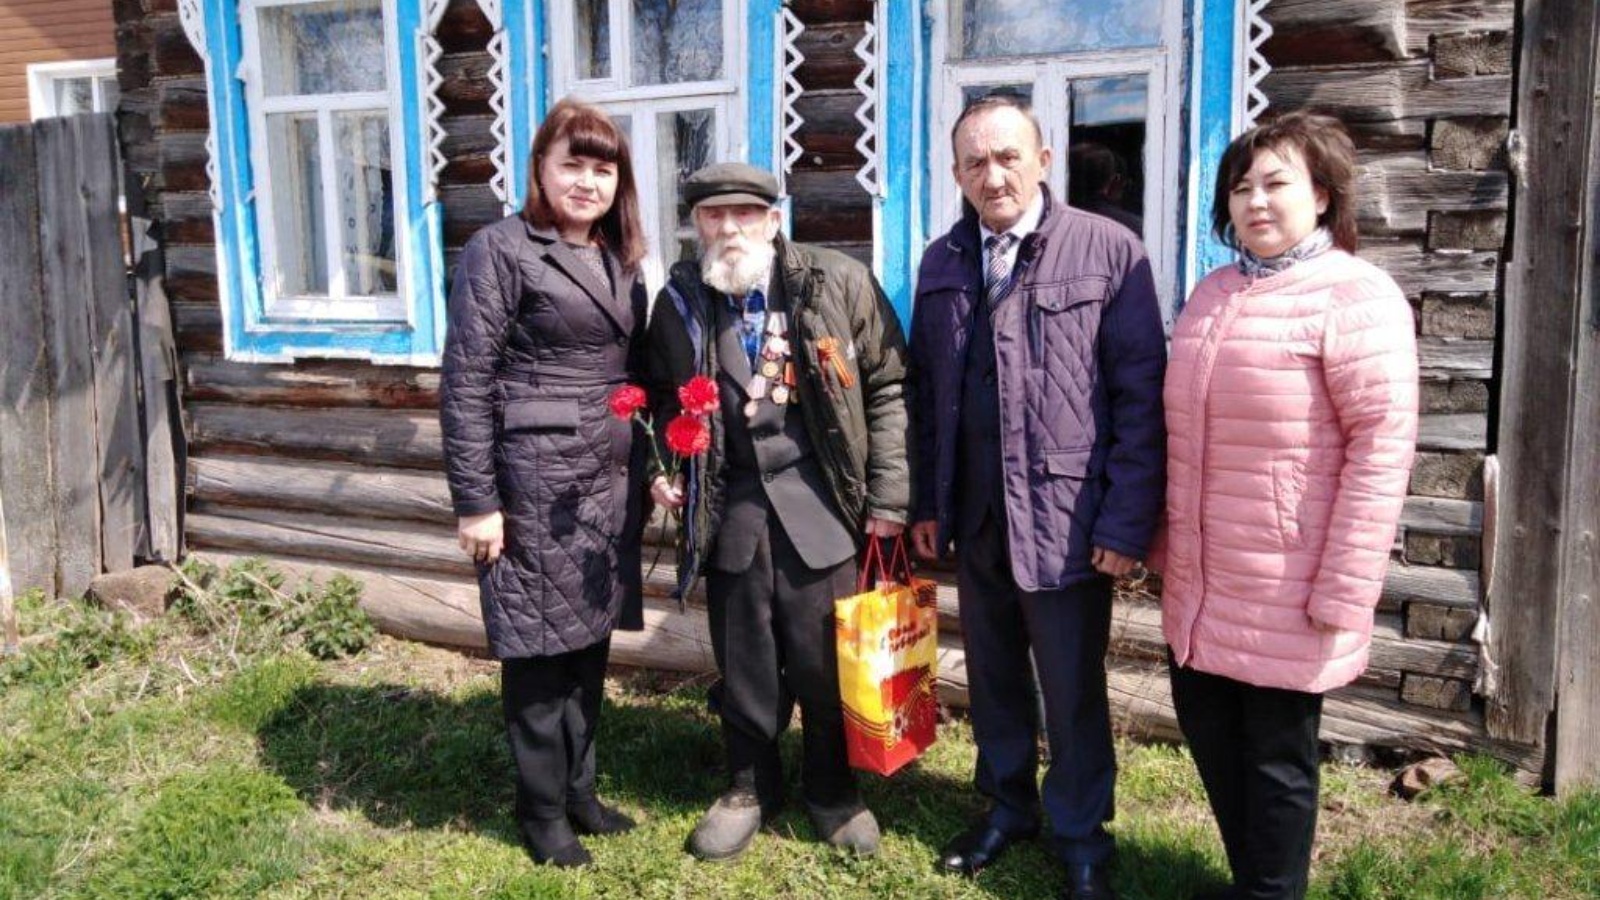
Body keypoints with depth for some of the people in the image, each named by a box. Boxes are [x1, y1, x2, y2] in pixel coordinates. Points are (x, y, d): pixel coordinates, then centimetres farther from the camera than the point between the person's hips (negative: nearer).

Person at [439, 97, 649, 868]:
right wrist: (475, 500, -15)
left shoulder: (620, 261, 13)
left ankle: (580, 791, 29)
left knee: (591, 641, 13)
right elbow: (465, 384, -12)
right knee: (540, 647, 4)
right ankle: (542, 810, 20)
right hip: (535, 484, -6)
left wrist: (647, 474, 11)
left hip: (611, 482, 6)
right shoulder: (501, 250, -7)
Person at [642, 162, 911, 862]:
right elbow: (662, 399, 17)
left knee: (826, 655, 7)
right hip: (731, 505, 2)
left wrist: (888, 493, -4)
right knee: (742, 659, 12)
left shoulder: (839, 284, -6)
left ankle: (831, 788, 30)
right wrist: (661, 467, 0)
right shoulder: (680, 302, 2)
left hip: (819, 500, -2)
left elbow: (889, 387, -2)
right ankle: (750, 785, 34)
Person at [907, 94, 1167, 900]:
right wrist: (926, 502, 8)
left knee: (1073, 692, 10)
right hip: (974, 519, 4)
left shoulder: (1108, 251, -8)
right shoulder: (942, 263, 7)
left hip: (1066, 521, -4)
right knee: (993, 678, 18)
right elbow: (925, 393, 10)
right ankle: (1006, 806, 39)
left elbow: (1141, 395, -10)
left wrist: (1128, 521, -13)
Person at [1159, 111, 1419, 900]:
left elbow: (1382, 447, -18)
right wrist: (1167, 532, 16)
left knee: (1275, 752, 8)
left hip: (1285, 587, -7)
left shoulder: (1356, 296, -13)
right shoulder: (1214, 292, 10)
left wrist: (1342, 595, -20)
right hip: (1201, 577, 7)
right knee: (1207, 727, 18)